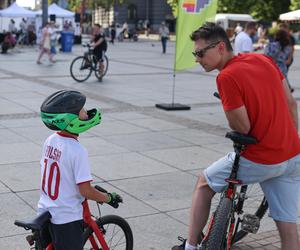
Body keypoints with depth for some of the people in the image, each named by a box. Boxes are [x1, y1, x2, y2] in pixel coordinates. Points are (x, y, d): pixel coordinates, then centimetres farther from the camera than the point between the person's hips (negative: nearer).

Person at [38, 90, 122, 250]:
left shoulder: (50, 140, -1)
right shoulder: (78, 151, -23)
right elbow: (85, 191, -22)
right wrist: (109, 198, -6)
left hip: (44, 212, 7)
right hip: (67, 219, -7)